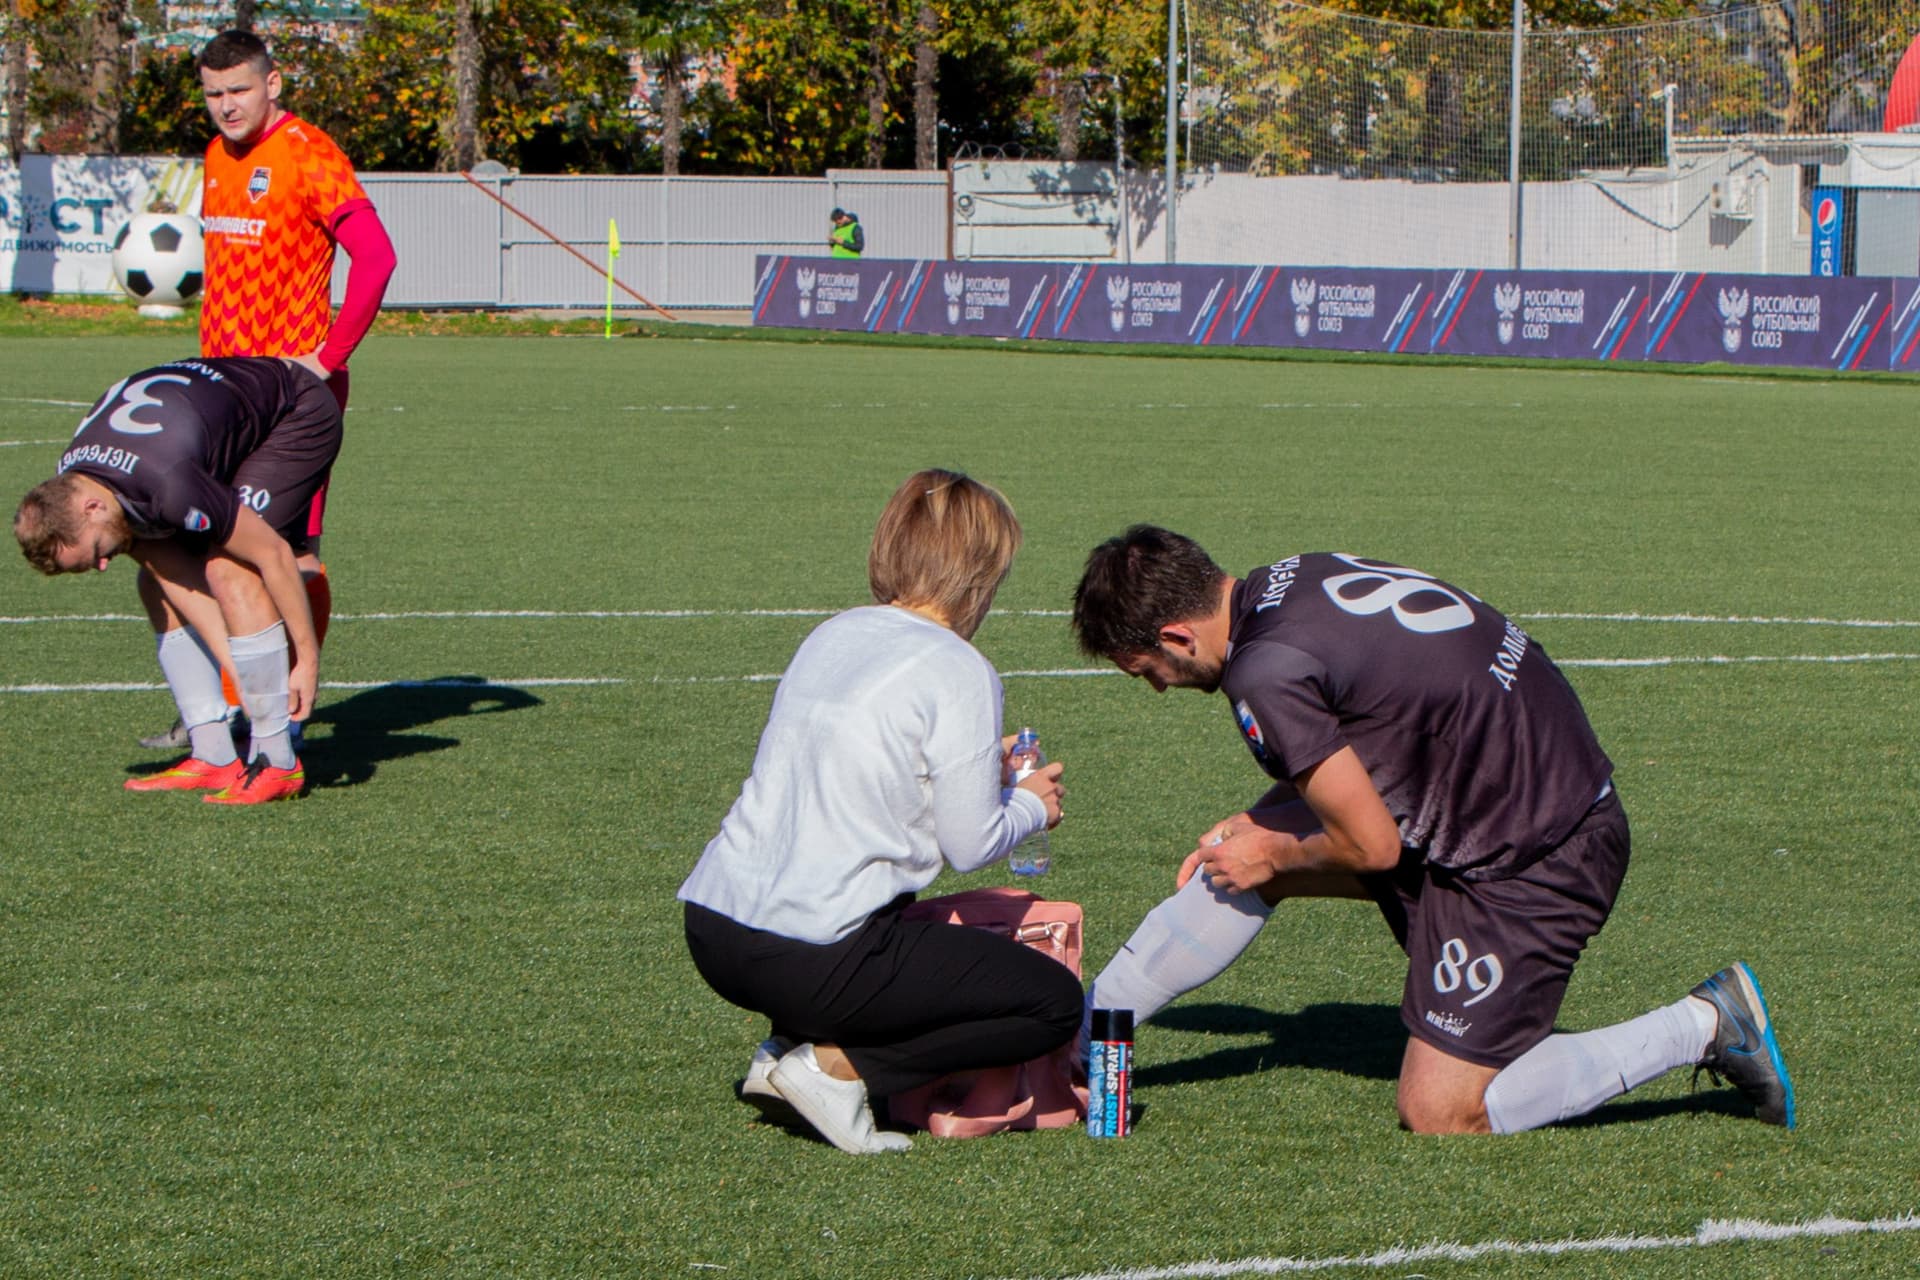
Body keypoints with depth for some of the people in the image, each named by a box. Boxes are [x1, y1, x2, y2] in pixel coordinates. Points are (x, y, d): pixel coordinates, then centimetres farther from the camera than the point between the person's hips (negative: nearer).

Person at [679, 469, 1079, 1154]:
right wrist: (1031, 805, 15)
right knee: (1055, 1002, 5)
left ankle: (788, 1047, 13)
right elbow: (970, 845, -6)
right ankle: (838, 1067, -6)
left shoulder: (831, 636, 12)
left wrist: (981, 775, 30)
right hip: (812, 960, -8)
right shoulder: (957, 671, -10)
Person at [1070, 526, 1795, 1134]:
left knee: (1439, 1117, -3)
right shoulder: (1287, 582, 2)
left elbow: (1372, 846, -17)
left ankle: (1706, 1026, 4)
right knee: (1248, 852, 9)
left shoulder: (1266, 674, -24)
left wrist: (1280, 857, 1)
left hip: (1537, 859, -10)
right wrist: (1254, 828, 13)